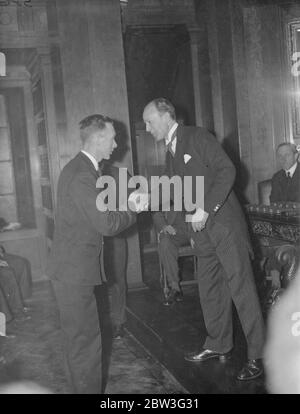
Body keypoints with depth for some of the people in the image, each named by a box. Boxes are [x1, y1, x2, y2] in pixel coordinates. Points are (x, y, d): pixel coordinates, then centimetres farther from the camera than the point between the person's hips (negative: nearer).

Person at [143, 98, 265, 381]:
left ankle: (257, 355, 4)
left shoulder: (197, 137, -6)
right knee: (209, 290, 11)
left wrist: (205, 210, -18)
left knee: (240, 287, -5)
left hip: (224, 222, -8)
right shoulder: (170, 152, 17)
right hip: (201, 230, 8)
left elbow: (226, 170, -14)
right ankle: (218, 345, 25)